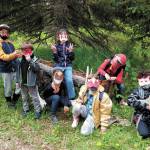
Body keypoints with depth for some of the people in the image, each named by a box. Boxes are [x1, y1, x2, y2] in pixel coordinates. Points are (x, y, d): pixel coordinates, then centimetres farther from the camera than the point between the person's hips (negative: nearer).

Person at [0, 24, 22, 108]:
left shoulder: (10, 43, 12)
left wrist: (18, 54, -3)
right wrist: (13, 54, -33)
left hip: (16, 68, 6)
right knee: (8, 88, 6)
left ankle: (14, 100, 26)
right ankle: (9, 102, 28)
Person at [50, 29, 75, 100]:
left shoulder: (69, 45, 2)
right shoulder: (56, 46, 0)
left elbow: (72, 58, 2)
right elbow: (55, 59, -2)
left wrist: (71, 51, -15)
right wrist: (54, 52, -18)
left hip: (68, 66, 0)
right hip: (59, 66, 0)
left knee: (69, 81, -12)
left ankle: (71, 97, 0)